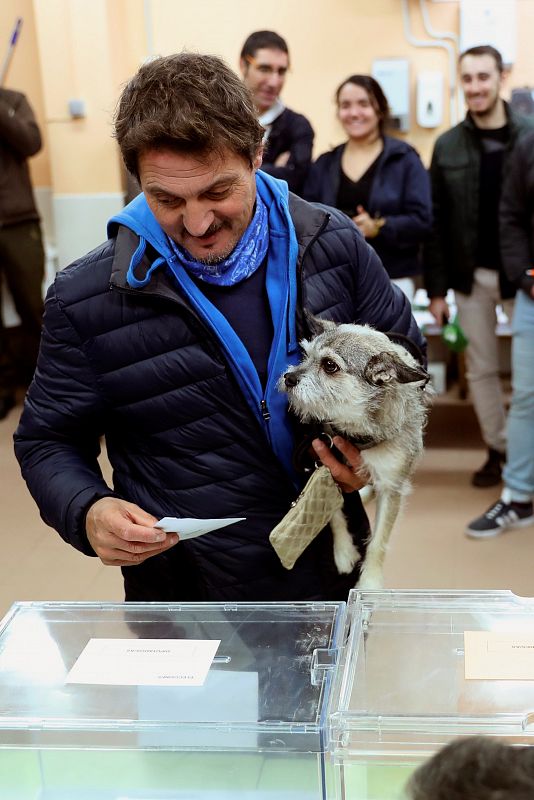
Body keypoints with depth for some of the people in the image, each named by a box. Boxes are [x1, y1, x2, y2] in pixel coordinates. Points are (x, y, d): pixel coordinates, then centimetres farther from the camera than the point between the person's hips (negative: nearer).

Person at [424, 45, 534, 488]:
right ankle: (498, 449, 25)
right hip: (470, 277, 3)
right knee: (481, 369, 11)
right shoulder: (447, 146, 4)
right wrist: (435, 287, 0)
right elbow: (435, 221, 3)